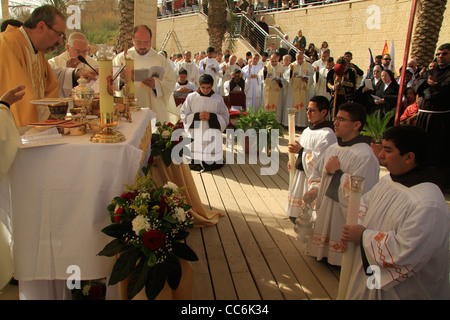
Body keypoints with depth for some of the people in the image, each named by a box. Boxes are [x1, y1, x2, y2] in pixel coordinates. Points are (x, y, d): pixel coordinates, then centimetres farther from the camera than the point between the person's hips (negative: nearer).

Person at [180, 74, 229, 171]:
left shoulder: (218, 99, 3)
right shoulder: (191, 97, 3)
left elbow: (225, 118, 4)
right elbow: (184, 115, 4)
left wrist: (211, 116, -13)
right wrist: (197, 116, -13)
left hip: (212, 135, 0)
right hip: (195, 133, 0)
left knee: (212, 164, 0)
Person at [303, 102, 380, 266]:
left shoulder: (365, 156, -21)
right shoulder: (332, 149, 6)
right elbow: (318, 172, 19)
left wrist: (337, 172, -20)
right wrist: (314, 190, 1)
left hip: (344, 218, -8)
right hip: (325, 213, 8)